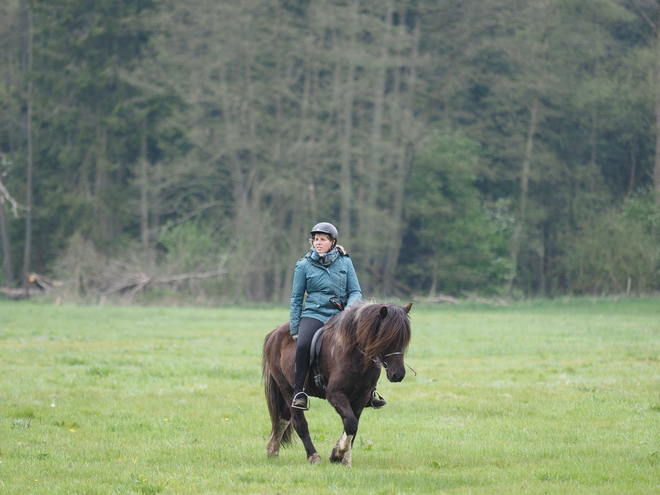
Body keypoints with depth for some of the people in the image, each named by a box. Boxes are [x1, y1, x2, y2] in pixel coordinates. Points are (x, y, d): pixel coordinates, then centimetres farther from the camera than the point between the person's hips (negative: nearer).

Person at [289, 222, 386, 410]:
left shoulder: (345, 262, 7)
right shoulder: (304, 265, 3)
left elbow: (356, 292, 8)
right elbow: (296, 298, 8)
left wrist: (351, 307, -14)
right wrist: (294, 329, 3)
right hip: (314, 314, -2)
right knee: (303, 345, -32)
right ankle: (299, 392, -19)